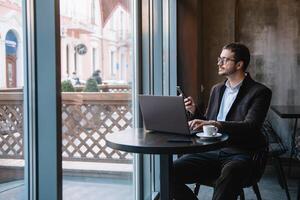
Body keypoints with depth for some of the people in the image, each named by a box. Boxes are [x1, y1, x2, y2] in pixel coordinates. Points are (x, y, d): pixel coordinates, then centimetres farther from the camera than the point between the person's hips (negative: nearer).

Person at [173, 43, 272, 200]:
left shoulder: (259, 92, -1)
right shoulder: (217, 89, 20)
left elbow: (250, 127, -17)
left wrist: (214, 124, -30)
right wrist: (194, 112, 4)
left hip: (239, 155, -5)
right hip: (211, 152, 6)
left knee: (228, 174, -40)